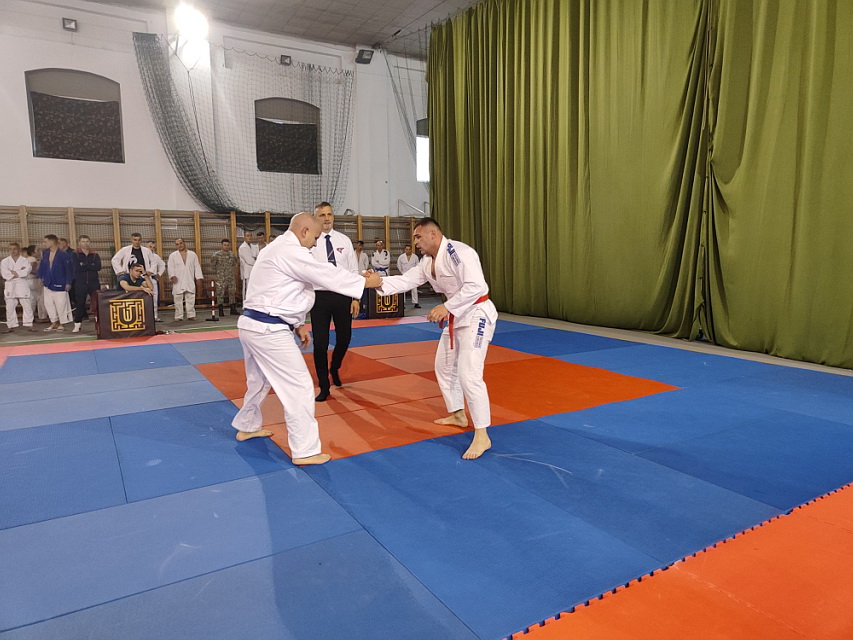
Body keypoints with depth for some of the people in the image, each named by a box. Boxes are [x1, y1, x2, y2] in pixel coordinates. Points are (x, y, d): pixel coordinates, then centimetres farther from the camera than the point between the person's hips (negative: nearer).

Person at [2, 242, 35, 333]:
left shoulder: (25, 260, 3)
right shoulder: (4, 261, 6)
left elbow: (26, 272, -14)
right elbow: (4, 274, -7)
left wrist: (13, 272, -12)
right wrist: (19, 273, -10)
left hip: (22, 285, -1)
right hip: (10, 286, 2)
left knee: (27, 306, -2)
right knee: (10, 307, 5)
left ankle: (29, 325, 4)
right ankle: (11, 326, 12)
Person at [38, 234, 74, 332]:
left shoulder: (63, 255, -15)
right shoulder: (45, 253, 4)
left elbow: (69, 269, -13)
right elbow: (42, 265, 15)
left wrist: (68, 283, -14)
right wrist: (41, 276, 8)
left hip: (59, 284, -6)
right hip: (48, 283, 7)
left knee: (61, 304, 0)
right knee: (48, 303, 10)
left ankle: (61, 324, 13)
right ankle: (54, 323, 22)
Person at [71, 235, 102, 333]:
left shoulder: (95, 255, 9)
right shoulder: (75, 254, 4)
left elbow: (98, 267, -9)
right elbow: (77, 268, -12)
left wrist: (84, 265, -11)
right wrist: (91, 266, -8)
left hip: (94, 282, 1)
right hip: (80, 283, -1)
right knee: (80, 303, 1)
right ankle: (77, 324, 10)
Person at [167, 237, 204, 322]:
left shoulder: (192, 254, 11)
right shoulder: (173, 255, 8)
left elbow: (197, 267, 9)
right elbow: (171, 267, 2)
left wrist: (199, 278, 3)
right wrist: (172, 276, -15)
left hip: (190, 281, 1)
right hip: (178, 282, -1)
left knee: (190, 298, 0)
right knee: (178, 299, -3)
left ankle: (191, 315, 4)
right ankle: (178, 316, 1)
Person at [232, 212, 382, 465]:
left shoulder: (277, 250, 17)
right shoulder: (291, 252, -16)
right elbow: (329, 275, -16)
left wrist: (297, 324, 17)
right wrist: (366, 282, -6)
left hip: (251, 324, 11)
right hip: (268, 330, -11)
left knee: (259, 380, 28)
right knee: (299, 387, -6)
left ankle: (247, 426, 48)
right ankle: (305, 451, 0)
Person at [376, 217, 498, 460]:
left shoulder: (458, 252, -22)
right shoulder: (428, 262, 9)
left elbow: (475, 286, -29)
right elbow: (406, 280, 7)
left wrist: (446, 307, -30)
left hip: (477, 315, -10)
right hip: (457, 316, 10)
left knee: (469, 375, -16)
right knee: (444, 366, 20)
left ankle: (482, 436, -7)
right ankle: (458, 415, 37)